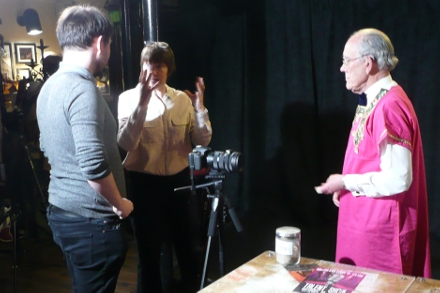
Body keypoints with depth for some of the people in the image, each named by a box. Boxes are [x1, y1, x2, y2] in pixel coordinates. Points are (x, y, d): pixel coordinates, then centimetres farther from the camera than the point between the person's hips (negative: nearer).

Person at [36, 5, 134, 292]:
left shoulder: (49, 86, 8)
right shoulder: (83, 89, -22)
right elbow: (94, 166, -29)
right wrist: (119, 204, -12)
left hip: (61, 211, 9)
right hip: (91, 220, -9)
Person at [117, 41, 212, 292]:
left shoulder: (183, 99, 2)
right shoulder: (129, 98, -7)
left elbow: (202, 140, -1)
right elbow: (126, 143, -21)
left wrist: (200, 106, -14)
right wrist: (142, 103, -28)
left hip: (179, 179, 3)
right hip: (144, 183, -3)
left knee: (184, 241, 19)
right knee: (149, 247, 7)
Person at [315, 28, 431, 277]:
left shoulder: (389, 107, -22)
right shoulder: (376, 101, 9)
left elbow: (397, 179, -26)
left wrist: (346, 182, -15)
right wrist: (346, 185, 6)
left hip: (380, 227, -9)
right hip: (366, 220, 9)